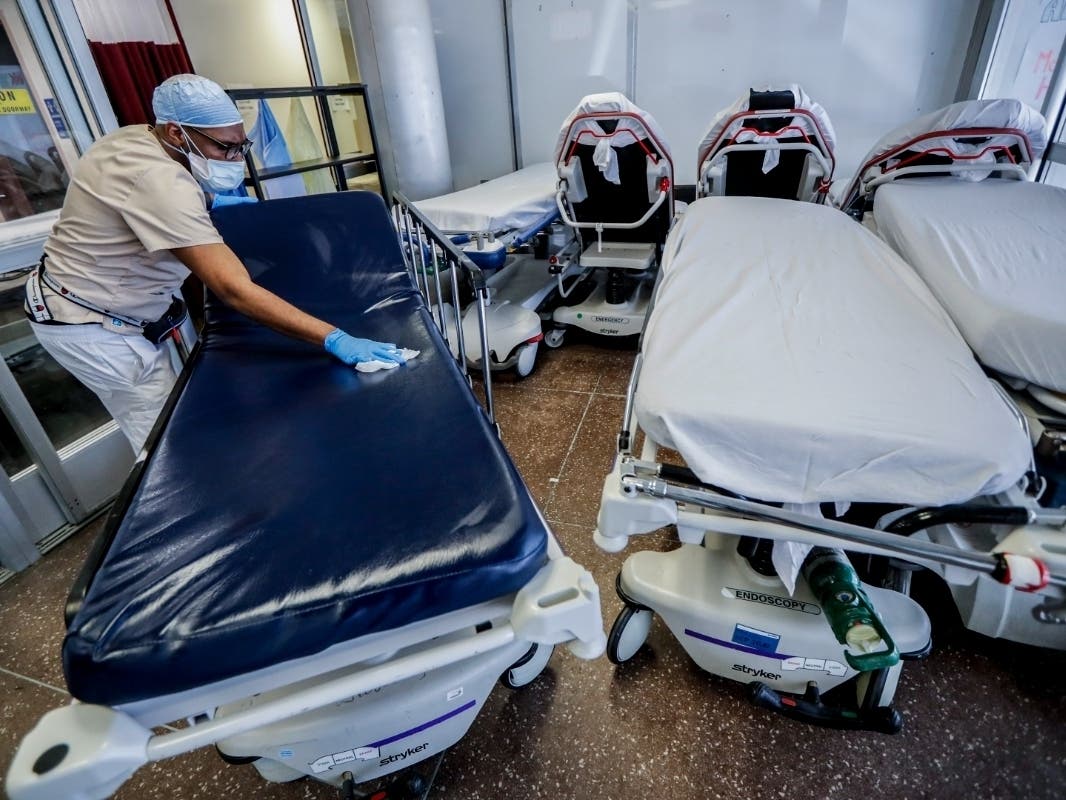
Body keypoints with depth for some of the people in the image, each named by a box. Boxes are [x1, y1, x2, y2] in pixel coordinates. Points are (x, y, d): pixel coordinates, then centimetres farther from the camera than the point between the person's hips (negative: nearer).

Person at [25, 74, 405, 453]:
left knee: (162, 434, 17)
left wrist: (210, 201, 13)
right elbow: (235, 291, -41)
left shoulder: (137, 137, -3)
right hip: (90, 324, -9)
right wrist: (334, 339, -43)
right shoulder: (160, 180, -33)